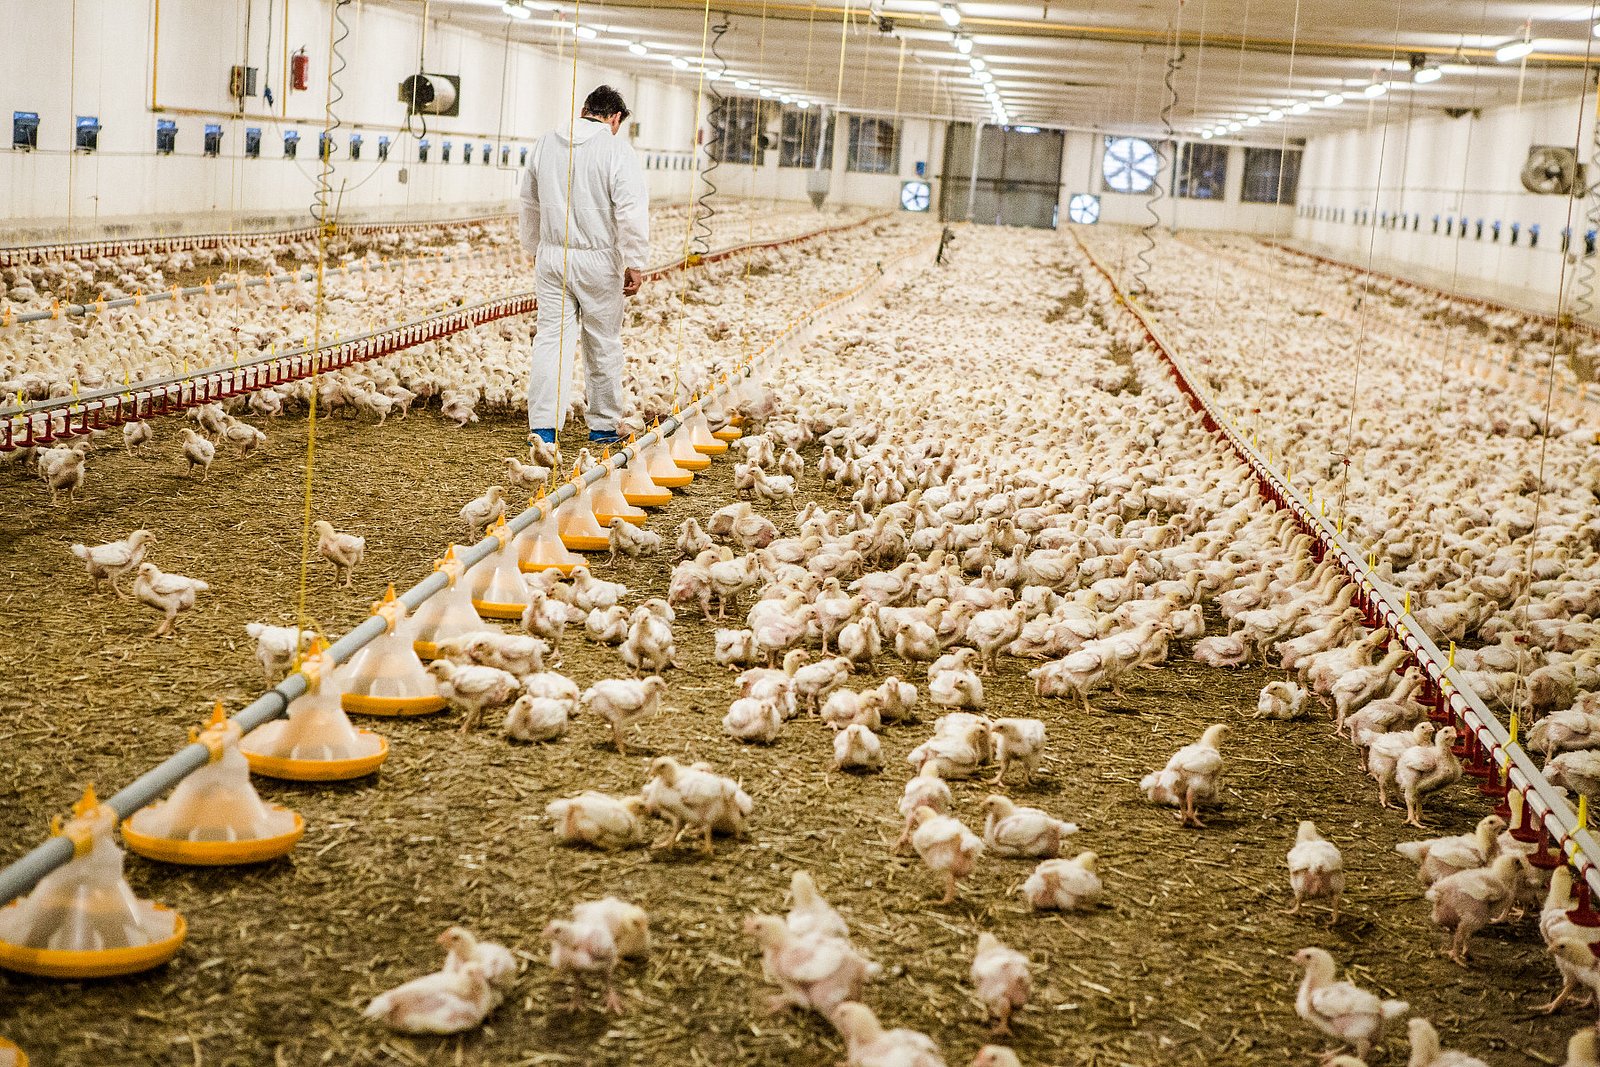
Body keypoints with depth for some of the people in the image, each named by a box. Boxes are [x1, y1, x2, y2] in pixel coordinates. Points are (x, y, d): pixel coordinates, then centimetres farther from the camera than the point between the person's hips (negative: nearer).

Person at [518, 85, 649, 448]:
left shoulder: (546, 143, 8)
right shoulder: (616, 149, -9)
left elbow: (530, 204, 18)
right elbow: (632, 211, -15)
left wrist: (535, 250, 29)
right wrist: (634, 264, -9)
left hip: (552, 257, 4)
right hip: (599, 260, -4)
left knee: (552, 339, 4)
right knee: (604, 344, 9)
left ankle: (542, 426, -3)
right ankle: (603, 426, 19)